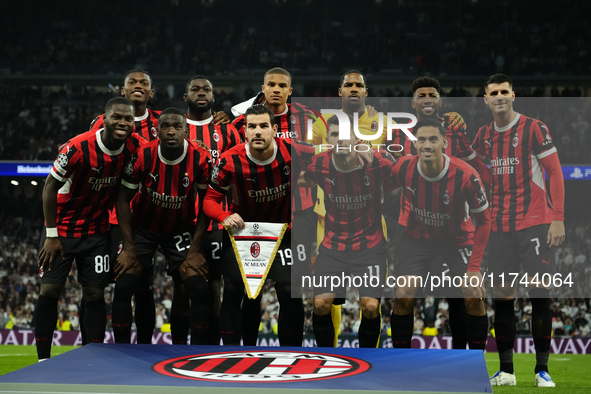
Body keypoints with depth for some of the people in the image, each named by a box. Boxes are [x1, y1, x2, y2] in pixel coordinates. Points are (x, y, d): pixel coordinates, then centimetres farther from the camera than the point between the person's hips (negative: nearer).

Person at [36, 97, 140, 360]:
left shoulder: (134, 149, -10)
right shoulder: (78, 148, -22)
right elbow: (50, 187, -14)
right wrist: (51, 235, -13)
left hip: (96, 232, 3)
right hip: (62, 227, -3)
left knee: (94, 294, 1)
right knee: (50, 290, -4)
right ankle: (43, 361, 4)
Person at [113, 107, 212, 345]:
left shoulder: (200, 159, -19)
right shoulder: (143, 156, -20)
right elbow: (123, 199, -9)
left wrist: (194, 250, -11)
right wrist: (129, 247, -12)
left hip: (180, 229, 0)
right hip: (143, 226, 0)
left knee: (200, 289, -13)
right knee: (123, 286, -14)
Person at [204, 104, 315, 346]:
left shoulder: (293, 152, -19)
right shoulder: (231, 161, -18)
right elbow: (210, 198, -8)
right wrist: (225, 217, -28)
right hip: (242, 228, 0)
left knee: (290, 292, -10)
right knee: (232, 291, -7)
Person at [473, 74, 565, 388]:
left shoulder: (534, 129, -3)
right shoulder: (483, 135, 11)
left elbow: (555, 173, -4)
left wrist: (558, 218, -11)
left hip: (535, 223, -4)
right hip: (500, 227, 4)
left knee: (539, 292, -6)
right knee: (502, 296, 3)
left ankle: (542, 370, 1)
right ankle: (505, 370, 11)